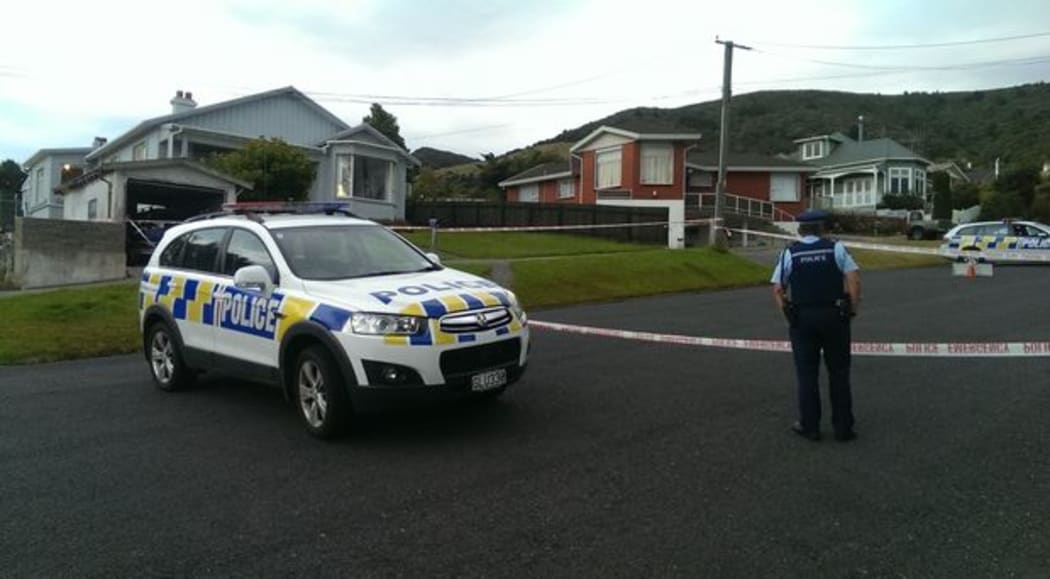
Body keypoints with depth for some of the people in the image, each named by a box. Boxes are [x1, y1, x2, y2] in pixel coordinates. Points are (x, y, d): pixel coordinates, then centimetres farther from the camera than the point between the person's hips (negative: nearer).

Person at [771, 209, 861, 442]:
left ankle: (809, 427, 14)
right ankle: (843, 427, 14)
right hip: (835, 316, 0)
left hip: (802, 318, 0)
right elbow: (854, 278, -10)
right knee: (839, 372, 11)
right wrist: (854, 308, -2)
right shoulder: (836, 248, -1)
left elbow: (778, 289, -3)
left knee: (807, 373, 9)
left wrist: (786, 312, 5)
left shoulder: (789, 253, 0)